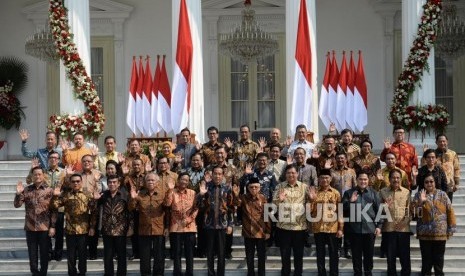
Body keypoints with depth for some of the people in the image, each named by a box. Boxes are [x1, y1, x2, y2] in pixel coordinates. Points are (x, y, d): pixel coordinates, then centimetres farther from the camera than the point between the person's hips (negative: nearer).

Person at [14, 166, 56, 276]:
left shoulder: (49, 190, -2)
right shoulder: (26, 190, 3)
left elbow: (53, 210, -2)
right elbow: (17, 205, -1)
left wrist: (52, 226, -8)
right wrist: (18, 193, -18)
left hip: (45, 227, -2)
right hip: (30, 227, 2)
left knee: (44, 253, 7)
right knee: (32, 253, 9)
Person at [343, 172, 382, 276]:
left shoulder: (373, 193, 6)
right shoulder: (349, 193, 5)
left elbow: (378, 210, 4)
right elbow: (342, 208, 2)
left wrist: (378, 226, -2)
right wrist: (350, 201, -14)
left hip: (370, 228, 0)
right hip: (354, 229, 0)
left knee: (369, 254, 8)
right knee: (356, 254, 7)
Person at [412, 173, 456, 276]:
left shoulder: (442, 194, 4)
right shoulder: (419, 195, 2)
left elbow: (450, 211, 4)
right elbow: (414, 211, -8)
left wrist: (451, 228, 0)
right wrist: (420, 202, -25)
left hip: (440, 233, 0)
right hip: (425, 233, 0)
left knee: (439, 260, 8)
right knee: (426, 260, 7)